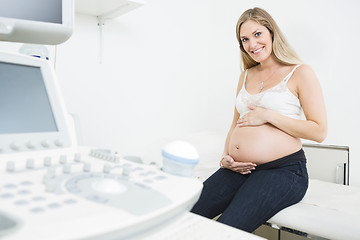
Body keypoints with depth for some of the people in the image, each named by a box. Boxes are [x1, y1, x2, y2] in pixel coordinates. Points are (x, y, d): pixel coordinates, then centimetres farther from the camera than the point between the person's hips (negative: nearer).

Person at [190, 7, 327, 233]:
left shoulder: (300, 73, 1)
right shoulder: (246, 76, 18)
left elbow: (319, 131, -5)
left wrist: (268, 115, -12)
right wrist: (226, 157, 5)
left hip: (283, 170, -5)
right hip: (238, 169, 6)